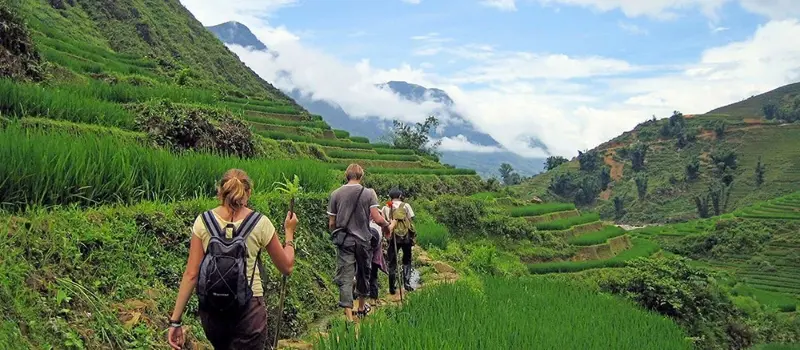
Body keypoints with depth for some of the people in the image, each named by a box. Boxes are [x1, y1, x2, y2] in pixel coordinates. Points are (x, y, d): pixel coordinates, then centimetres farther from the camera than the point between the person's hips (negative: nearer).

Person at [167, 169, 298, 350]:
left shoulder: (203, 221, -3)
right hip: (248, 309, -3)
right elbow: (286, 267, 3)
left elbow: (191, 274, -6)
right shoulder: (260, 223, -7)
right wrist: (289, 233, 16)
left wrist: (175, 320, -1)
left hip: (210, 308, 3)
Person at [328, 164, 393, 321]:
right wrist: (387, 225, 9)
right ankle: (361, 307, 37)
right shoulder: (369, 193, -4)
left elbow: (331, 223, 3)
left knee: (345, 278, 0)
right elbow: (378, 219, -12)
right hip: (363, 240, 0)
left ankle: (349, 317, -8)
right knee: (363, 275, 19)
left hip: (344, 241, 0)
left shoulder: (335, 194, 0)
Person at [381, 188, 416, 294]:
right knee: (407, 260, 15)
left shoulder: (385, 208, 8)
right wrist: (413, 236, 5)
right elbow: (411, 220, -1)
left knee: (392, 262, 8)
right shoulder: (405, 206, 4)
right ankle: (406, 283, 5)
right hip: (406, 236, -1)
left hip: (392, 237, 1)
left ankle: (392, 288, 5)